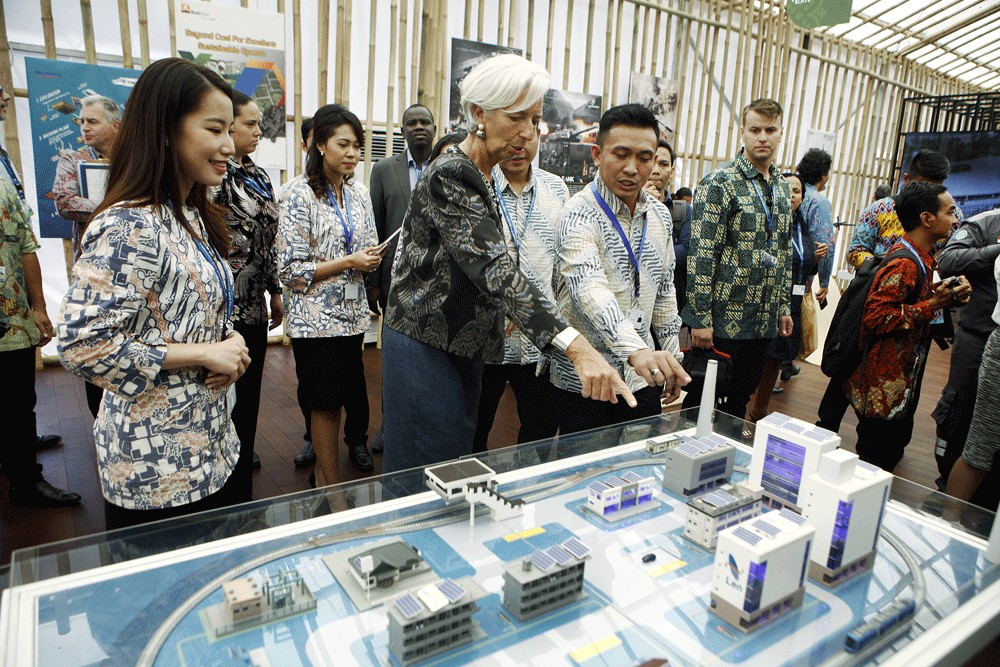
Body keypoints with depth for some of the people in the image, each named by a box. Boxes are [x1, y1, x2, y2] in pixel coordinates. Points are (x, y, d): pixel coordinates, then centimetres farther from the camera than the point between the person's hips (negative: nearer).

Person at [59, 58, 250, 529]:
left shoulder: (194, 216, 7)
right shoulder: (128, 228, -21)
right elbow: (81, 345, -26)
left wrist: (231, 341, -4)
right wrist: (204, 354, -21)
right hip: (156, 464, -8)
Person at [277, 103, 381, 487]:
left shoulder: (359, 194, 8)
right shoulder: (301, 197, -10)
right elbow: (291, 270, -13)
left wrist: (371, 259, -6)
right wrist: (349, 262, -18)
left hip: (352, 313, 5)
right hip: (316, 316, -5)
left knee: (348, 392, 13)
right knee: (326, 400, 3)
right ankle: (331, 484, 18)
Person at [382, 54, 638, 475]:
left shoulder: (485, 177, 10)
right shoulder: (451, 176, -20)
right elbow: (494, 269, -33)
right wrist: (575, 346, -42)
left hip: (462, 346, 9)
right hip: (425, 344, -9)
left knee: (458, 462, 18)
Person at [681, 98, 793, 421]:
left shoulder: (782, 188, 13)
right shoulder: (720, 183, -11)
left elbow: (784, 252, 20)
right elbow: (702, 254, -16)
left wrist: (784, 306, 16)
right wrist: (700, 318, -19)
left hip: (764, 320, 7)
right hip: (722, 318, -7)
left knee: (740, 400, 17)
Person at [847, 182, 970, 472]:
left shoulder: (919, 259, 14)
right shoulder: (904, 264, -21)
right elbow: (876, 317, -27)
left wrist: (945, 296, 5)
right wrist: (932, 304, -21)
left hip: (901, 382, 11)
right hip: (883, 386, -11)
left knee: (895, 444, 20)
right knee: (875, 462, -1)